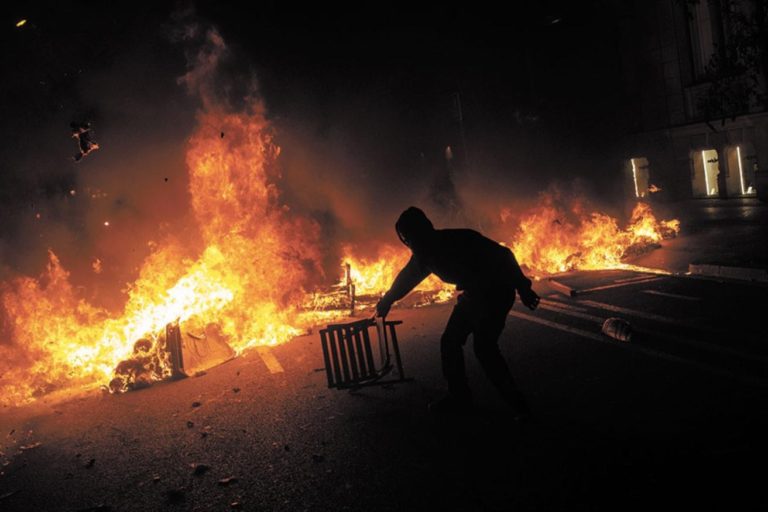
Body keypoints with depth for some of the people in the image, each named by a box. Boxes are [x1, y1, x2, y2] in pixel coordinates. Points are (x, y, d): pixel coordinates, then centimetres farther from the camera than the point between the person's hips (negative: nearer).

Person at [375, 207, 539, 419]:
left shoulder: (460, 239, -25)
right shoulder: (424, 254, -2)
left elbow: (502, 255, -20)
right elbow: (406, 278, 15)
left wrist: (523, 288, -18)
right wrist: (385, 302, 26)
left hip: (497, 292, -8)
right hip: (473, 295, 8)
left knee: (483, 346, -19)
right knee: (450, 341, 5)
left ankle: (516, 403, -8)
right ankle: (460, 397, 16)